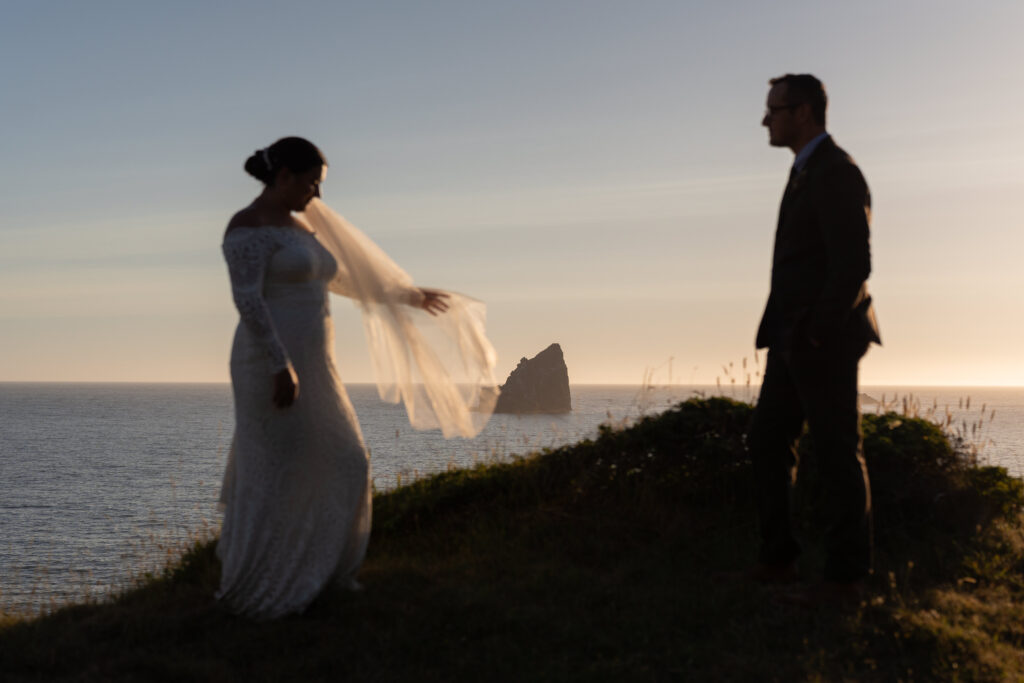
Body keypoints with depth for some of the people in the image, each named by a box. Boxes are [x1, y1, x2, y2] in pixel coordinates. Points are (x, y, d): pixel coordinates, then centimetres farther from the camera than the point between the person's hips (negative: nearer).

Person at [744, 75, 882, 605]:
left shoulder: (837, 174, -14)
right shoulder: (808, 172, 18)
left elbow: (854, 265, -22)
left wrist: (817, 336, -21)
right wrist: (783, 338, 16)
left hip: (825, 340, -10)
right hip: (794, 339, 10)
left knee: (836, 453, -3)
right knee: (767, 442, 11)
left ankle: (846, 576, 6)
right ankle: (778, 559, 18)